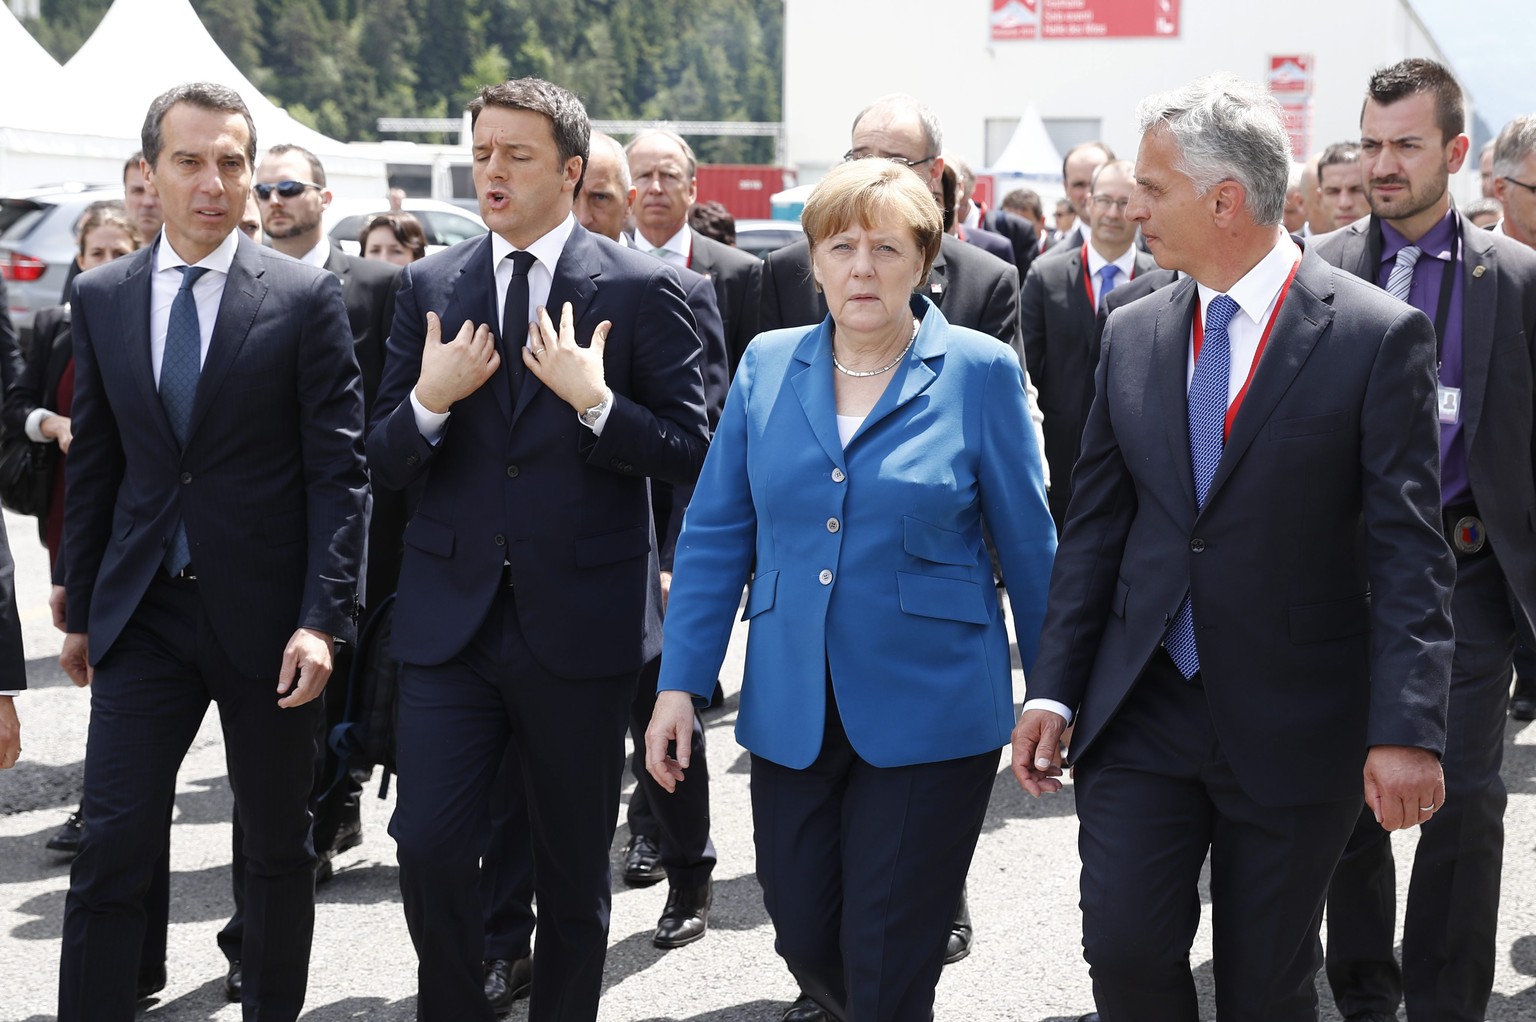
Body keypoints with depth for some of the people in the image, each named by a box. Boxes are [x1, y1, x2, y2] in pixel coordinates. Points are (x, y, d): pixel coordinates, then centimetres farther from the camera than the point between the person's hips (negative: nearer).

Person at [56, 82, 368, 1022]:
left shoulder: (307, 297, -5)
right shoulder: (101, 298, 5)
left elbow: (338, 470, -7)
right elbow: (94, 466, 11)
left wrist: (323, 619, -14)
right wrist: (81, 610, 11)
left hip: (264, 614, -2)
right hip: (143, 612, 2)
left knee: (279, 843, 12)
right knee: (113, 843, -4)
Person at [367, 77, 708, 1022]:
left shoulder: (641, 288, -3)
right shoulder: (429, 286, 7)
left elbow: (690, 452, -6)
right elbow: (385, 463, 6)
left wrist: (596, 401, -21)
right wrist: (429, 401, -14)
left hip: (580, 620, -2)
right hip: (450, 616, 2)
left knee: (575, 869, 11)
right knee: (429, 846, -2)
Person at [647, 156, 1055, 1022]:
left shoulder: (980, 370, -5)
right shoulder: (768, 366, 4)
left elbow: (1029, 544, -1)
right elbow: (715, 534, 6)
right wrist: (681, 684, 2)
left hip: (928, 713, -3)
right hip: (791, 712, 3)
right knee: (805, 939, 12)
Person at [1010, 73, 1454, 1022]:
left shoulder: (1378, 335, -9)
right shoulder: (1132, 334, 6)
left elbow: (1408, 552, -12)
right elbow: (1094, 527, 9)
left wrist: (1407, 731, -19)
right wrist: (1053, 689, 3)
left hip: (1293, 725, -3)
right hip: (1141, 712, 4)